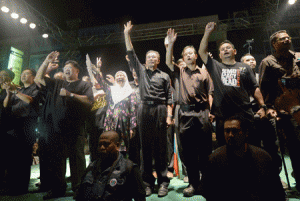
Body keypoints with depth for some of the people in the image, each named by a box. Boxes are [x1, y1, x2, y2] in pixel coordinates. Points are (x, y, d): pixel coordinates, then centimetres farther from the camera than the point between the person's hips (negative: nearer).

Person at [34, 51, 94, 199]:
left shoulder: (83, 85, 10)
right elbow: (39, 78, 22)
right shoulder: (57, 84, 26)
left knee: (76, 158, -1)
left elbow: (89, 101, -4)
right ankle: (58, 188, 17)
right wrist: (46, 62, 13)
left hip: (74, 129, -4)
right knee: (55, 159, 6)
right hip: (55, 128, 5)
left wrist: (70, 94, -10)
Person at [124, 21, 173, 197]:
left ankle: (163, 182, 11)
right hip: (145, 110, 2)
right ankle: (148, 181, 14)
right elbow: (131, 54, 12)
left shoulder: (164, 76, 10)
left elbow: (169, 98, 6)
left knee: (161, 146, 1)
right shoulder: (141, 71, 16)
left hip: (160, 110, -1)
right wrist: (127, 35, 8)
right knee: (146, 146, 4)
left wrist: (169, 116, -4)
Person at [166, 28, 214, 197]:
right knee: (188, 150, 4)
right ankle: (193, 183, 16)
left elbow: (210, 94, 8)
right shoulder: (180, 72, 15)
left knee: (205, 148, 3)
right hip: (185, 113, 1)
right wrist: (171, 43, -6)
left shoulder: (204, 73, 12)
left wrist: (210, 111, -3)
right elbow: (168, 62, 0)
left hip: (202, 112, -1)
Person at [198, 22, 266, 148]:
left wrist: (262, 106, 2)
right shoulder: (215, 67, 13)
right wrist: (207, 33, -2)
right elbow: (202, 52, 4)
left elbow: (255, 89, 12)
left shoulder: (245, 68, 16)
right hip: (222, 116, 0)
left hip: (245, 114, 1)